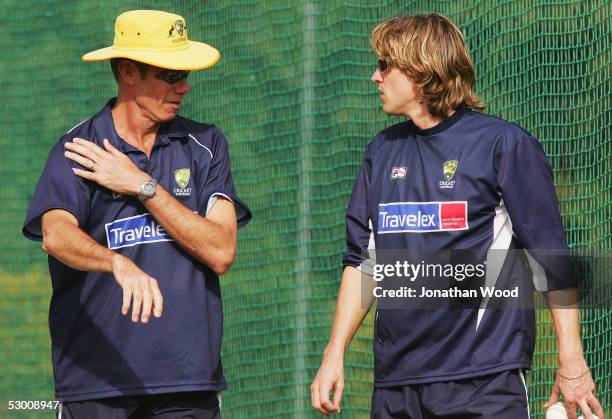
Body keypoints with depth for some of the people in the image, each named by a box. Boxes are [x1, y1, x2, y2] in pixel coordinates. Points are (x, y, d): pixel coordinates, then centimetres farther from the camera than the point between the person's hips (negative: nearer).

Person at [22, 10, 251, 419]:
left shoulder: (205, 145, 9)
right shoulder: (76, 152, -1)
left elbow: (221, 253, -2)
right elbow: (57, 235, -21)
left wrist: (143, 187, -7)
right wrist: (120, 264, -41)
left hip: (189, 373, 2)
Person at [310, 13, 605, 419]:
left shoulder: (505, 143, -3)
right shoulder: (382, 150, 15)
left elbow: (551, 258, -4)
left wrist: (571, 363, -7)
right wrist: (335, 353, 11)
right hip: (395, 382, 5)